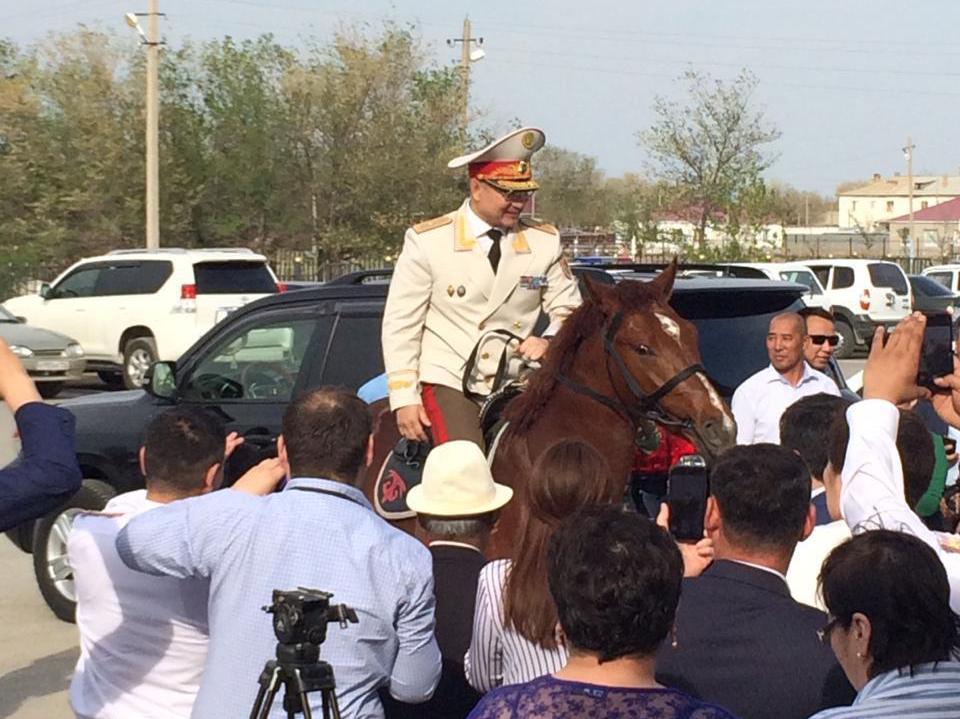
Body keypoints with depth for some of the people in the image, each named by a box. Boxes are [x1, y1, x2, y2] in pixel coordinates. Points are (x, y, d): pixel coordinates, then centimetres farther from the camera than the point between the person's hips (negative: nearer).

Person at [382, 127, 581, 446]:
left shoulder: (545, 241, 5)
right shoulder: (427, 241, -3)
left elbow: (568, 311, 11)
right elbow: (400, 324, -2)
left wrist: (549, 343, -12)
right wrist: (404, 397, -7)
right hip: (447, 384, -3)